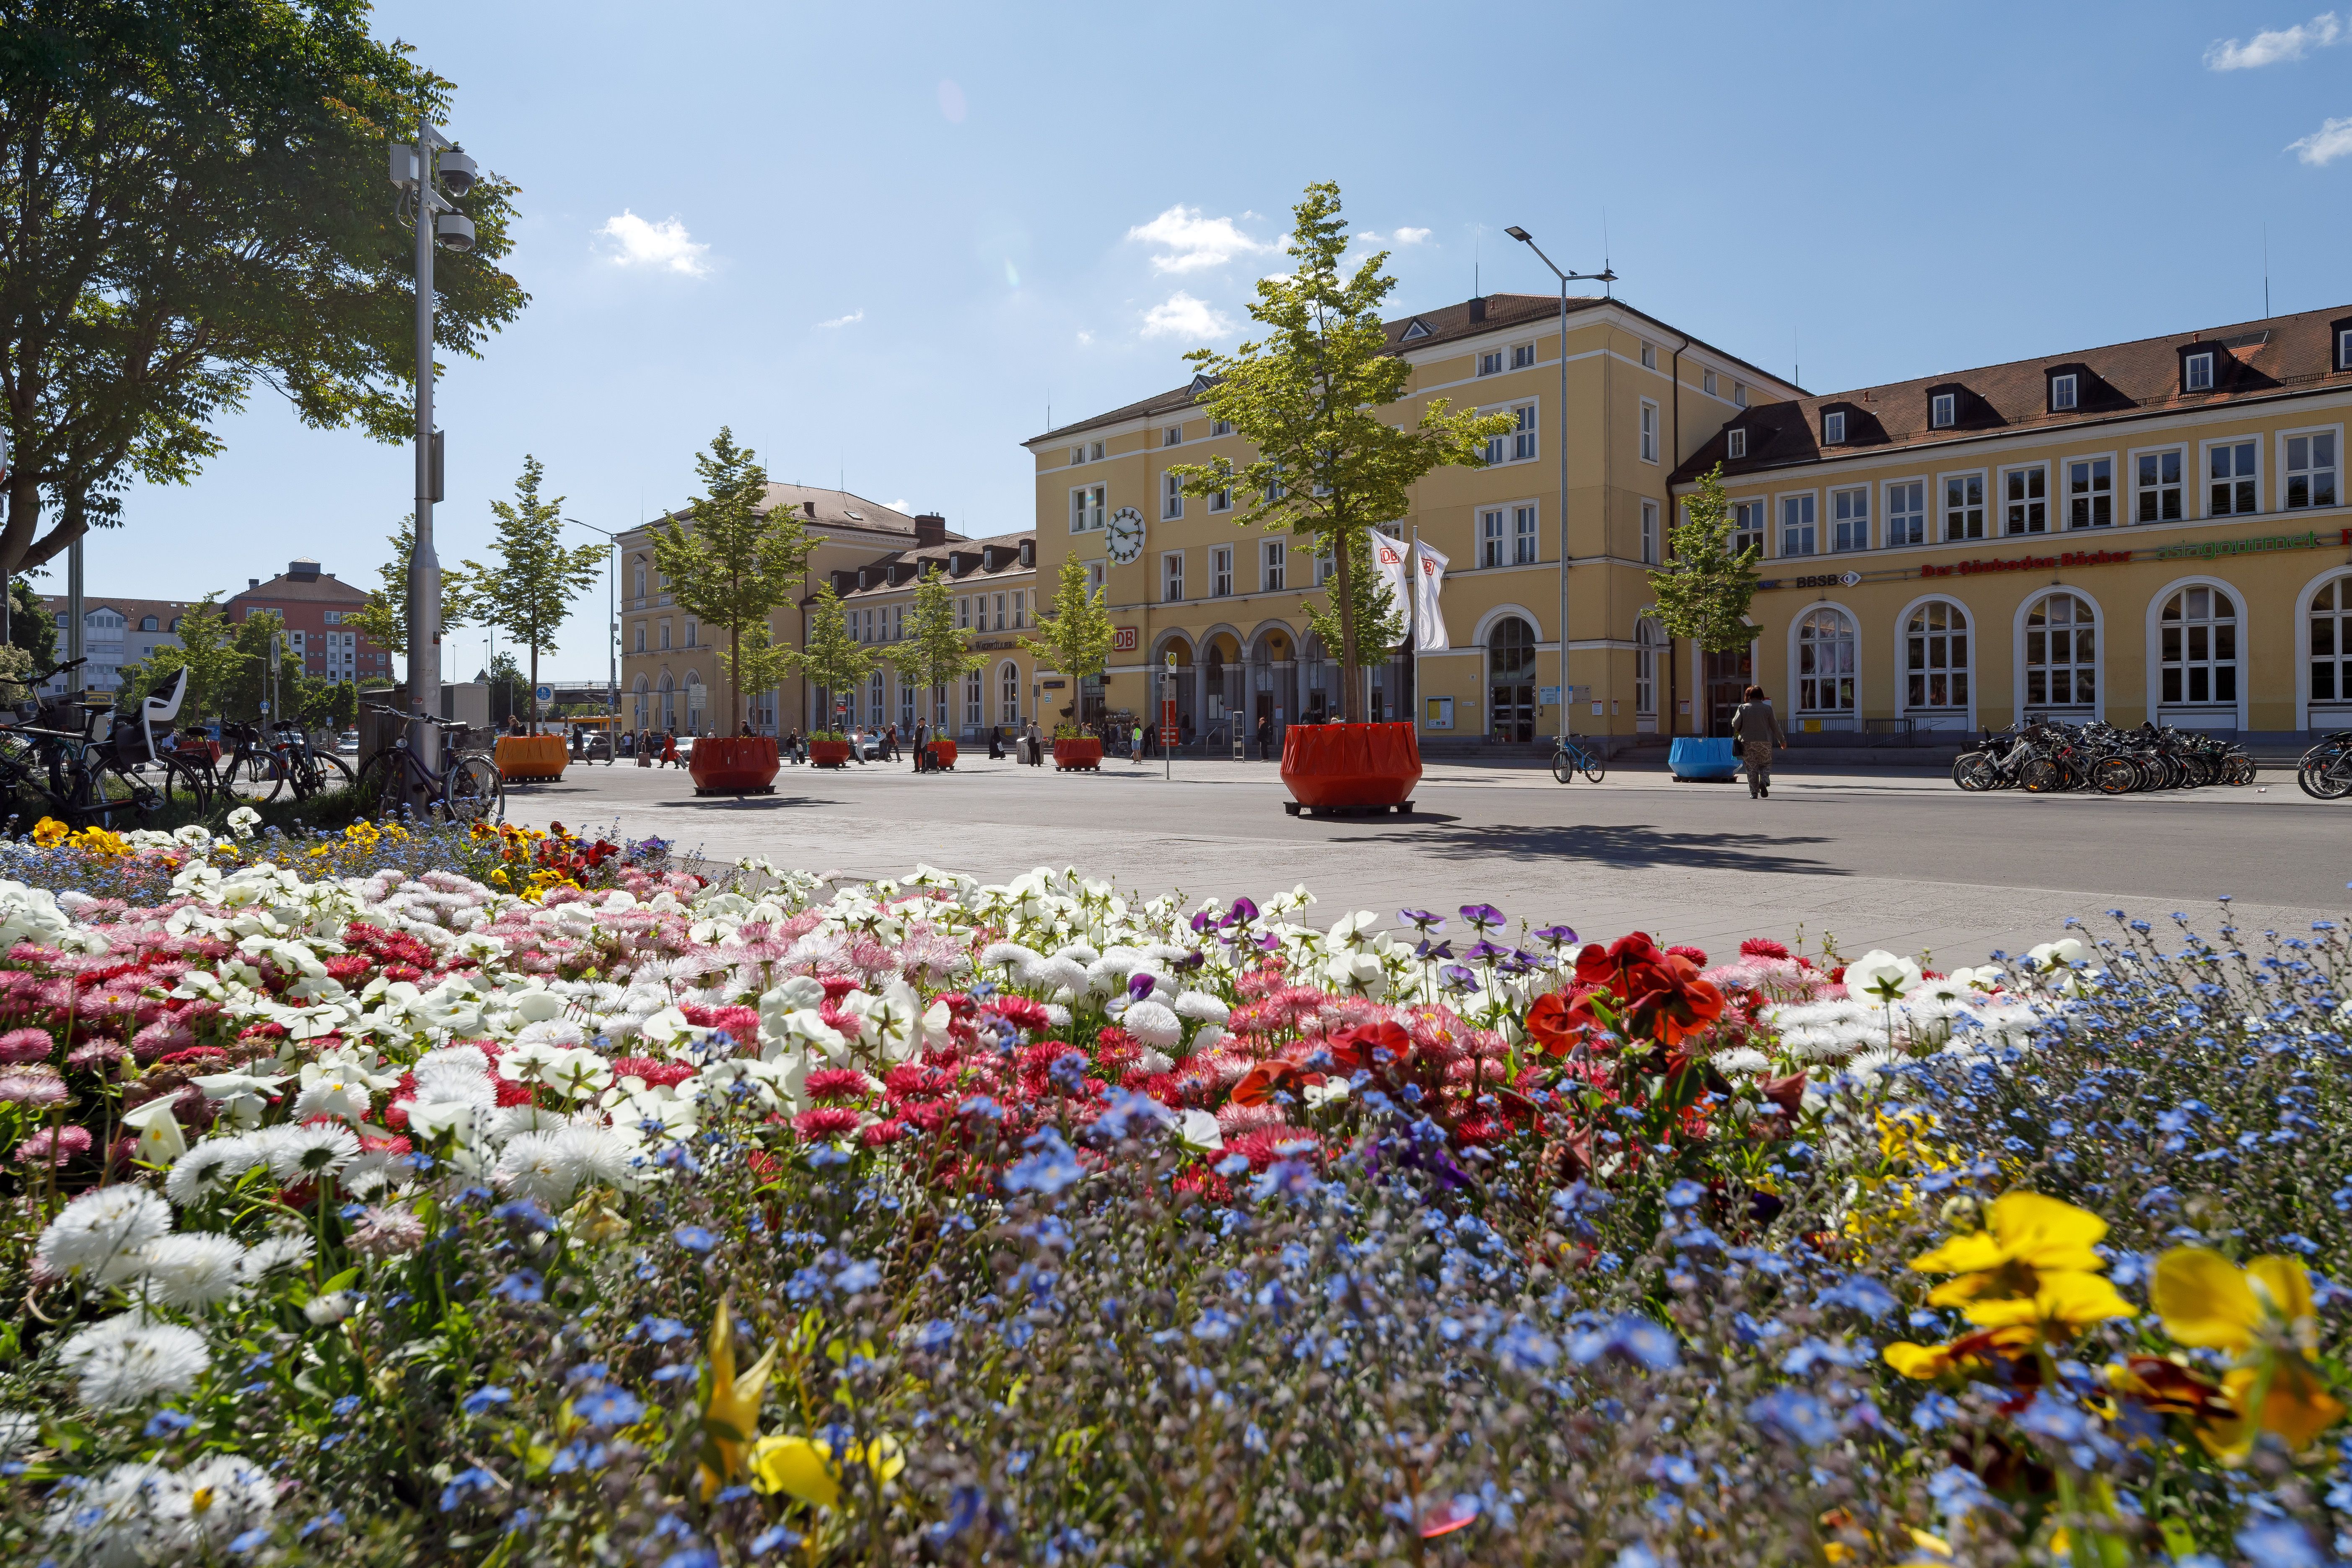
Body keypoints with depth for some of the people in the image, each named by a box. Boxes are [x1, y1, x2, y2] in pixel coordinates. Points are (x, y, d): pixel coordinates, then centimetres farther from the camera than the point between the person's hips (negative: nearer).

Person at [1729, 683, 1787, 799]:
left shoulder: (1742, 708, 1)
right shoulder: (1767, 708, 1)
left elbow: (1735, 724, -6)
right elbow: (1775, 726, 3)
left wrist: (1739, 733, 17)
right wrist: (1782, 741, 12)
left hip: (1747, 742, 0)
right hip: (1764, 742, 0)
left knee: (1751, 768, 5)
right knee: (1766, 765, 14)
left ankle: (1754, 792, 0)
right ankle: (1764, 782, -13)